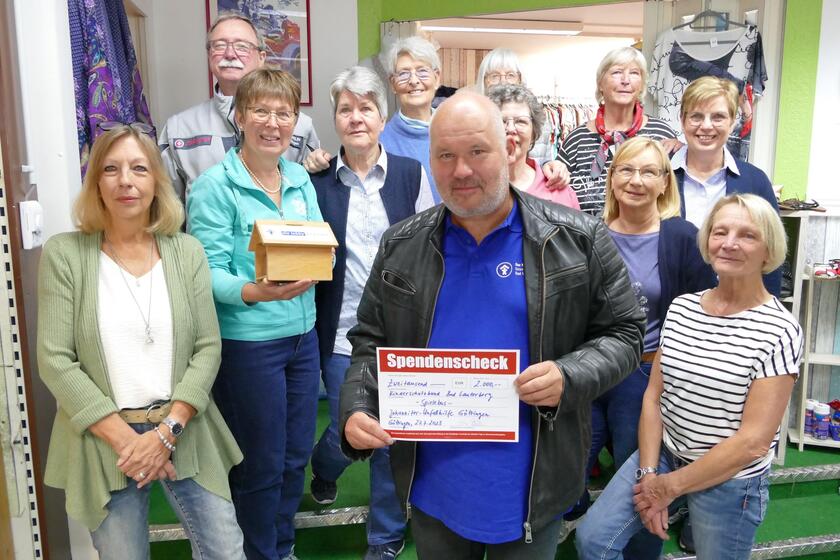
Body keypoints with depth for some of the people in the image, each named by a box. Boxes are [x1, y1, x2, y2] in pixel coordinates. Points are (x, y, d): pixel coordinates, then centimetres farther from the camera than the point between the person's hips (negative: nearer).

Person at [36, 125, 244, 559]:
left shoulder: (186, 251, 1)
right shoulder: (64, 254, -4)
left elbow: (207, 348, -2)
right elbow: (55, 361, -7)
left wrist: (167, 431, -11)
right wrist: (122, 437, -12)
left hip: (185, 434, 2)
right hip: (103, 443, -1)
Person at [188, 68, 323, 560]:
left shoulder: (300, 178, 6)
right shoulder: (216, 185, -11)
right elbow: (208, 272, -15)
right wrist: (254, 292, -32)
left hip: (303, 332, 6)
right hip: (248, 341, -6)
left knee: (296, 456, 18)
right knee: (262, 465, 9)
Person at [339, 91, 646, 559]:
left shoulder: (578, 239, -9)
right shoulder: (402, 247, -1)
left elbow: (623, 333, -3)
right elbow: (371, 342, 6)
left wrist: (570, 377, -22)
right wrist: (357, 408, -11)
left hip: (531, 486, -2)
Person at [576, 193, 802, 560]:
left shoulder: (779, 331, -15)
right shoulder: (681, 308, 0)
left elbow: (753, 442, -17)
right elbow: (653, 396, 1)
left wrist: (671, 486, -12)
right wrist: (648, 473, -8)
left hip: (729, 479, -4)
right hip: (663, 452, 4)